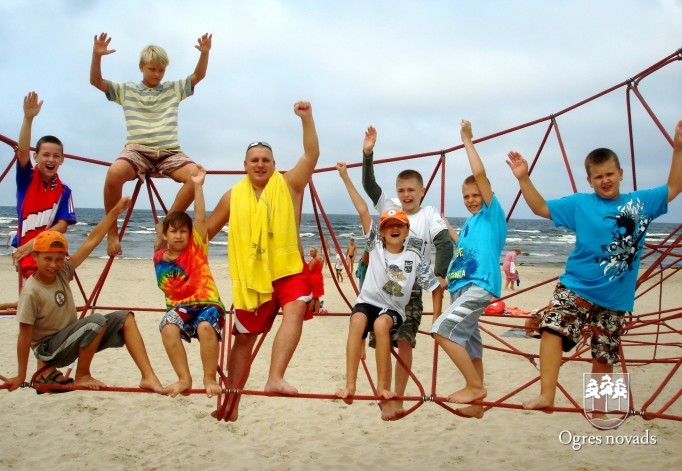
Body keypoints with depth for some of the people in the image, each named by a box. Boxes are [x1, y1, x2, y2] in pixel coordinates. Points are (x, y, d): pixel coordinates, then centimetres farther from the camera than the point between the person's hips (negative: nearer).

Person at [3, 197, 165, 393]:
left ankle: (148, 376, -14)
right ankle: (82, 376, -9)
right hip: (48, 347, -7)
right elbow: (25, 336, -18)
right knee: (97, 320, -30)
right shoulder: (31, 292, -23)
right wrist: (21, 376, -14)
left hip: (71, 339, 7)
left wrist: (115, 212, -7)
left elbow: (91, 241, -5)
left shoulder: (62, 272, -5)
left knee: (124, 318, -7)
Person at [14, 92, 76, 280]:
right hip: (27, 253, -1)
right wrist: (28, 118, -36)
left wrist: (34, 242, -20)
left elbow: (63, 225, -6)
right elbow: (23, 151, -20)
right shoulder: (26, 179, -2)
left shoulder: (64, 191, 1)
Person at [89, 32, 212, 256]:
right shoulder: (126, 90, 15)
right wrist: (97, 56, -9)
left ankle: (165, 225, -13)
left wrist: (204, 53, -6)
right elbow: (96, 81, 8)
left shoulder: (174, 89, 19)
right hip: (137, 150, -1)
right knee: (114, 174, -35)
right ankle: (112, 230, -13)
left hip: (169, 152, 2)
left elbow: (198, 76, 12)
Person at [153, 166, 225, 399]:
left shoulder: (196, 248, 0)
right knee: (168, 328, -32)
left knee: (206, 327, -36)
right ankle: (184, 378, -17)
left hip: (206, 303, -2)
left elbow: (200, 217, -11)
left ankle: (210, 379, -16)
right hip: (179, 306, 3)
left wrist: (198, 186, -16)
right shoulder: (159, 258, 7)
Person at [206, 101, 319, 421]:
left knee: (295, 311, -31)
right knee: (244, 338, 9)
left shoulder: (289, 185, 0)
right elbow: (206, 230, 17)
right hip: (250, 277, 2)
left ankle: (275, 379, -37)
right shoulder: (233, 196, 6)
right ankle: (232, 401, 21)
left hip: (289, 269, -2)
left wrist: (306, 118, -24)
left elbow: (312, 155, -14)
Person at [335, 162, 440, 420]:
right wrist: (345, 177, -12)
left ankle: (383, 389, -24)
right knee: (357, 321, -34)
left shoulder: (415, 257, -1)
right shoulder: (375, 245, 0)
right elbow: (363, 210, -6)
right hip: (368, 302, 1)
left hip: (394, 309, -1)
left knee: (381, 325, -35)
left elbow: (435, 287, 4)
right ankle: (350, 385, -35)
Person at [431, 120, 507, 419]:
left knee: (443, 330, -22)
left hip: (479, 285, -9)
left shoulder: (492, 214, 0)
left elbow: (480, 173, -10)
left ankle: (475, 385, -13)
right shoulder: (469, 223, 20)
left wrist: (467, 141, -5)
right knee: (469, 345, 11)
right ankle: (476, 403, 20)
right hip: (460, 287, 9)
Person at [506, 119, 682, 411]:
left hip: (615, 297, 2)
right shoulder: (580, 204, 2)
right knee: (553, 328, -27)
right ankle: (546, 395, -30)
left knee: (605, 356, 10)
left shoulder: (640, 202, 7)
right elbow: (541, 208, 0)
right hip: (576, 287, -2)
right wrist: (524, 179, -12)